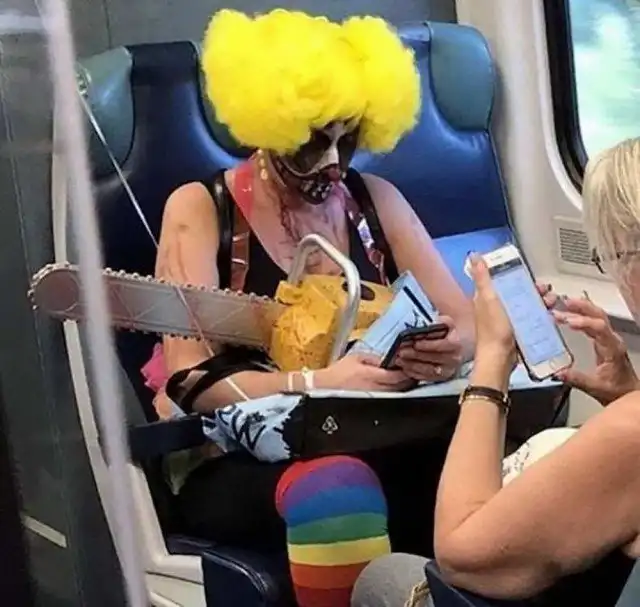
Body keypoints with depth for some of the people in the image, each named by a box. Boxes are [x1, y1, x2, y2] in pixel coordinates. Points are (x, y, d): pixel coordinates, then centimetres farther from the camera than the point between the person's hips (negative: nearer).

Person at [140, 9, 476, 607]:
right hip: (238, 456, -3)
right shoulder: (200, 208, -1)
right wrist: (316, 383, -26)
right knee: (335, 487, -38)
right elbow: (191, 380, -10)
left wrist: (450, 348, -17)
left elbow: (463, 318, 8)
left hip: (368, 438, 3)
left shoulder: (374, 199, 11)